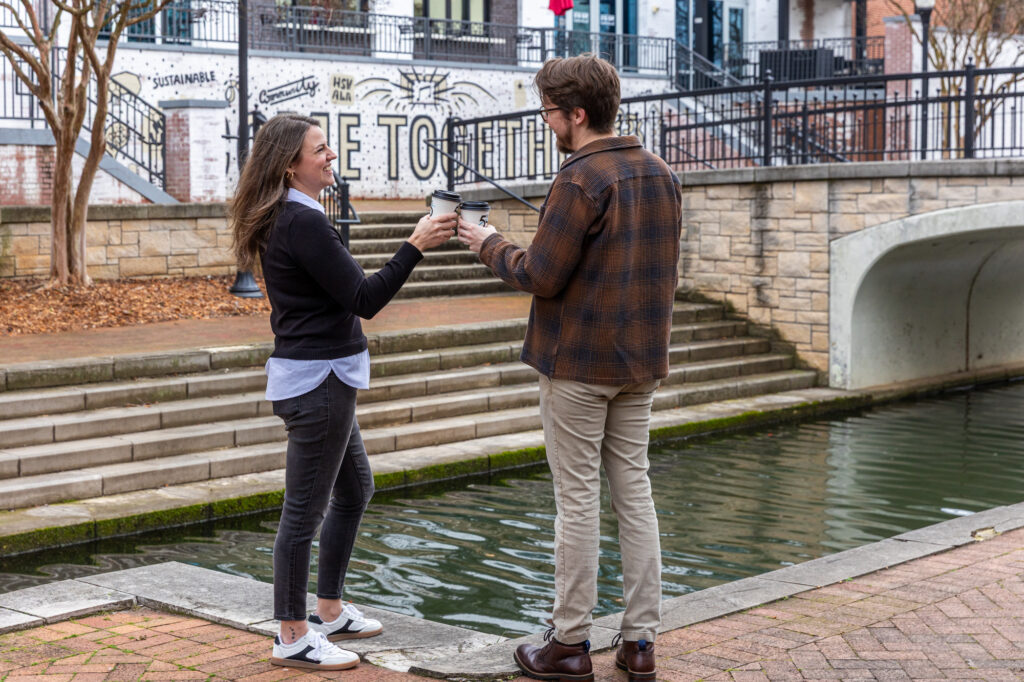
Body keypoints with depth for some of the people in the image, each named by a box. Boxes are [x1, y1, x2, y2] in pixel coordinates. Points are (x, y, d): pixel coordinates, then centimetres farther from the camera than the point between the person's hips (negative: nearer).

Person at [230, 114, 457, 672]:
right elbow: (364, 300, -20)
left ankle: (328, 610, 30)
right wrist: (415, 246, -20)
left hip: (316, 378, 11)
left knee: (355, 490, 20)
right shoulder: (304, 222, -19)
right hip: (319, 380, -11)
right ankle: (293, 637, 8)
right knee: (305, 507, -2)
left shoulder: (281, 220, 13)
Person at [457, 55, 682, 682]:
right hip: (640, 360, 7)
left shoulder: (580, 180, -16)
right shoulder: (662, 175, 9)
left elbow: (541, 276, -17)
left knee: (578, 499, 0)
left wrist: (490, 245, -1)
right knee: (634, 490, 10)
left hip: (578, 362, -7)